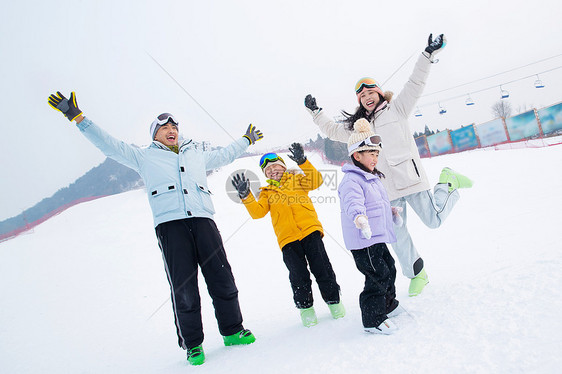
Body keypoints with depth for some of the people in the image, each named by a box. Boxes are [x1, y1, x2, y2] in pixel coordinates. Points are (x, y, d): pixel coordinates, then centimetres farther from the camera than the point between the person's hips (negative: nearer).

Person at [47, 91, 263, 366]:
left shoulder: (197, 155, 28)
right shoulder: (144, 157, 20)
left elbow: (224, 155, 42)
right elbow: (110, 145, 15)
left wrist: (247, 139, 51)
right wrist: (77, 117, 9)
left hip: (202, 220, 3)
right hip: (170, 224, -3)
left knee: (222, 279, -2)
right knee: (183, 288, -7)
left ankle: (233, 331, 14)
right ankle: (192, 344, 7)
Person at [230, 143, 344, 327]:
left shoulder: (296, 179, 16)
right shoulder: (266, 193, 19)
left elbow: (316, 181, -2)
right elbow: (257, 212, 3)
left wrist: (302, 162, -14)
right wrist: (246, 196, -12)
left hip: (310, 230, -1)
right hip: (287, 239, 1)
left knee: (322, 268, -3)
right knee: (299, 276, -3)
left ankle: (334, 300, 15)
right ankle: (305, 307, 15)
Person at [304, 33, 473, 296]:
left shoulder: (396, 109, 7)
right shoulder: (357, 125, 17)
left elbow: (415, 84, -1)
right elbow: (333, 131, 28)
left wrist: (428, 55, -9)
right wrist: (316, 113, 23)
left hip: (409, 175, -4)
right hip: (387, 187, 4)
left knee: (434, 220, -4)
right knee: (397, 234, 5)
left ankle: (449, 183, 22)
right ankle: (416, 274, 22)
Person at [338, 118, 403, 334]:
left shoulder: (373, 178, 15)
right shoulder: (351, 181, -19)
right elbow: (353, 202, -38)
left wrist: (392, 212, 36)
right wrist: (359, 218, -55)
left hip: (378, 238, 11)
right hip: (363, 242, -11)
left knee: (389, 269, 23)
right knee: (377, 276, -7)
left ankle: (387, 305, 44)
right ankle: (373, 320, 6)